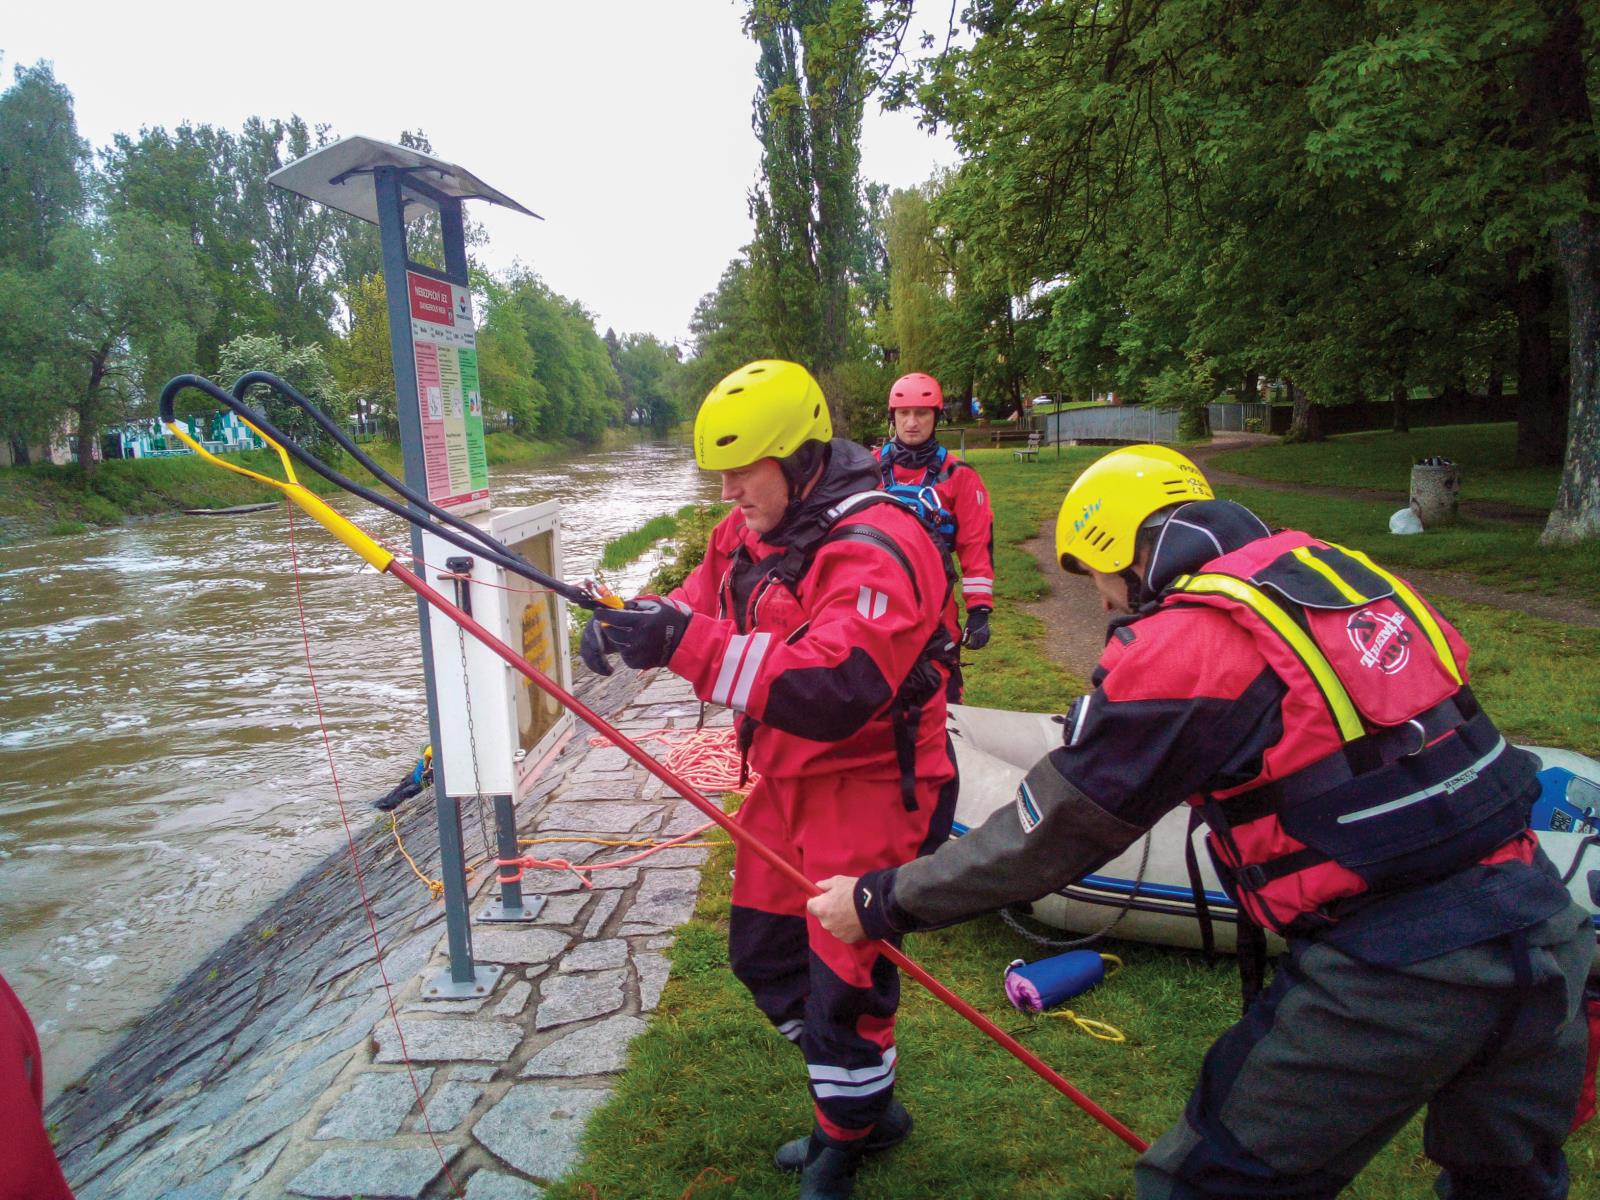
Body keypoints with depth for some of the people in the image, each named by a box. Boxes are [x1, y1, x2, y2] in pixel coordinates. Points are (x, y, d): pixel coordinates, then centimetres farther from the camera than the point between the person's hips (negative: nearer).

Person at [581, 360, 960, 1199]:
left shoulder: (877, 549, -25)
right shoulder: (748, 531, 4)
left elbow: (832, 691, -37)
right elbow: (700, 605, 11)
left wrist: (683, 641, -41)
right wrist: (630, 622, -12)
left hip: (869, 785, -9)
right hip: (788, 778, 9)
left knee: (841, 979, 0)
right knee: (764, 952, 19)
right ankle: (866, 1106, 41)